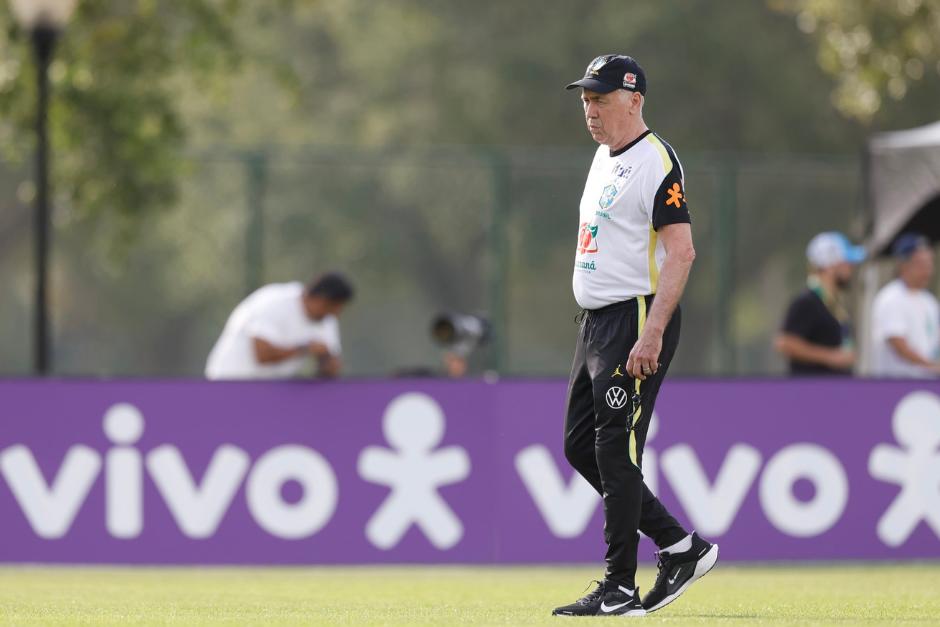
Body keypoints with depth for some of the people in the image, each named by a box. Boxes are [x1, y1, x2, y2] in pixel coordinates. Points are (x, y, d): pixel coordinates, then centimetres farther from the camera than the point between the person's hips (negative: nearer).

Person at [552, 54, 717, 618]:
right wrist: (598, 332, 21)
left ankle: (620, 589, -4)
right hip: (596, 322, 10)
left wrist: (651, 335, -28)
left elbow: (681, 252, -22)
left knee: (616, 452, -9)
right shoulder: (604, 158, 16)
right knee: (581, 446, 12)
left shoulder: (657, 161, -14)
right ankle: (681, 548, 18)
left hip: (638, 319, -10)